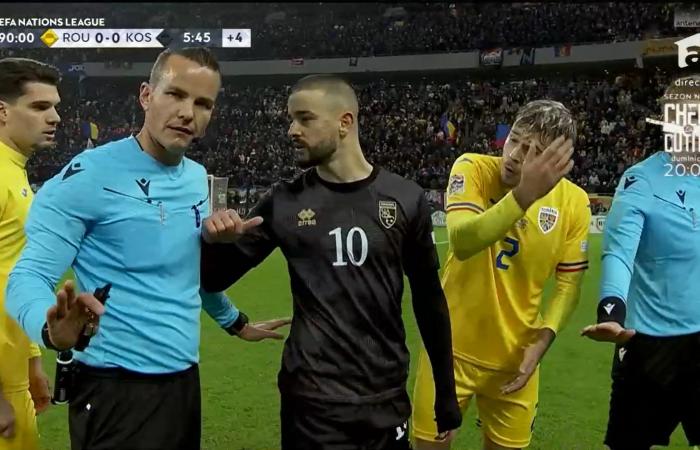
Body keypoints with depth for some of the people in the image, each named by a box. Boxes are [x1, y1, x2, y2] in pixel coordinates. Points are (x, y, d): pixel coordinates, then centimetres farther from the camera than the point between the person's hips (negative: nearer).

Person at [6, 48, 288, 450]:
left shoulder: (198, 177, 6)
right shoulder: (90, 175, -15)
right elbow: (29, 277, -18)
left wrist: (236, 323, 29)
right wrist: (53, 328, -38)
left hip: (185, 379, 7)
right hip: (117, 389, -7)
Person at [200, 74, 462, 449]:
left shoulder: (405, 199, -5)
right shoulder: (285, 202, -4)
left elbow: (430, 300, 3)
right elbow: (214, 280, 4)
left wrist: (446, 398, 7)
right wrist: (217, 241, -18)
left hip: (387, 399, 1)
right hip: (312, 400, 0)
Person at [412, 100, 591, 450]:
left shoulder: (574, 201, -7)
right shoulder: (473, 169, -14)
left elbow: (569, 281, 3)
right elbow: (461, 243, -31)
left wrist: (542, 341, -9)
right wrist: (524, 194, -40)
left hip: (515, 355, 2)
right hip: (453, 347, -1)